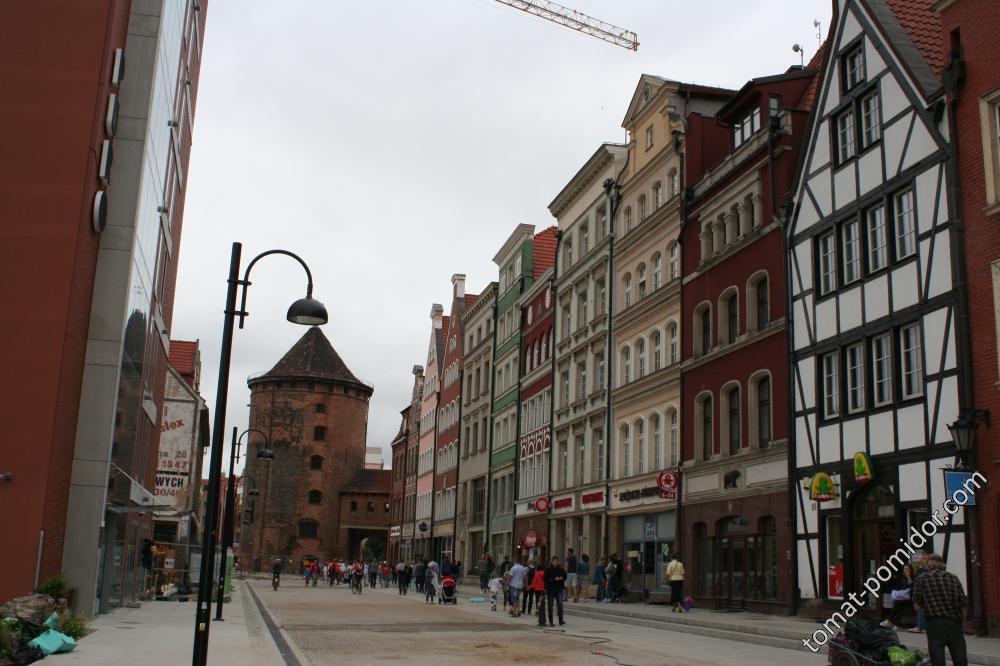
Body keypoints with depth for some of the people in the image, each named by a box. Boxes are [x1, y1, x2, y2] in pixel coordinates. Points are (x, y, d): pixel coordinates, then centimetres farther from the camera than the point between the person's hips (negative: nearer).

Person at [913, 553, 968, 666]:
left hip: (935, 624, -2)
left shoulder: (922, 579, 0)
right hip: (955, 625, 2)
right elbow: (964, 604, 3)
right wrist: (959, 620, 16)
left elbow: (917, 606, -3)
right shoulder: (954, 578, 6)